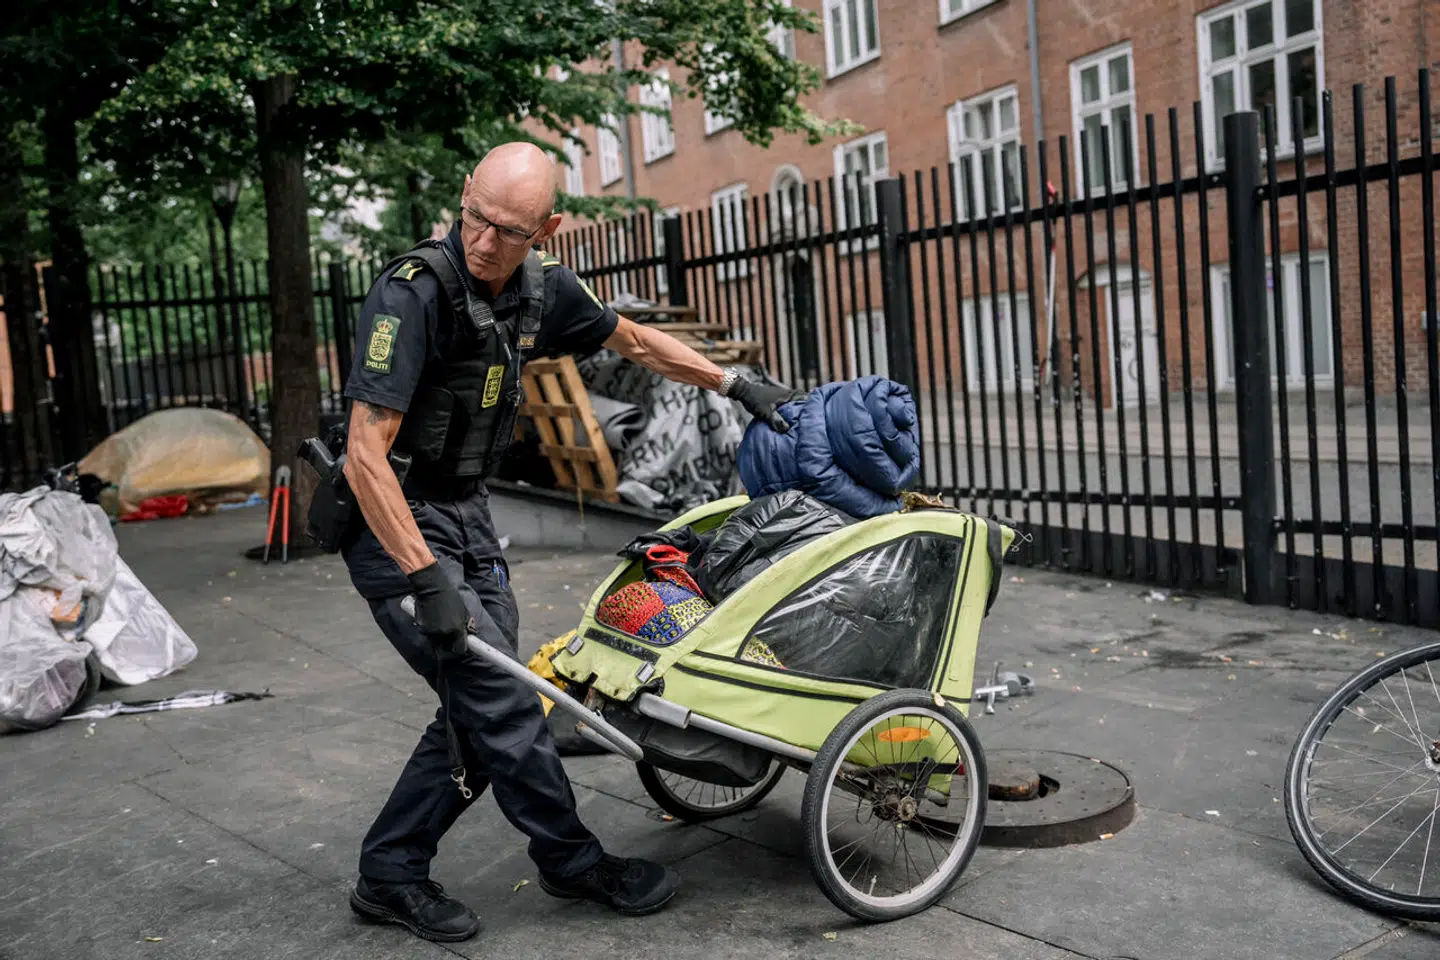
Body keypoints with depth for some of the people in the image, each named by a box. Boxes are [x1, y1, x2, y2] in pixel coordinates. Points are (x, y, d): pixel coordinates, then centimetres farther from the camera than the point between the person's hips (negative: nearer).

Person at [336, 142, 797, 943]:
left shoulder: (541, 287, -3)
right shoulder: (415, 291, -24)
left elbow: (636, 341, 16)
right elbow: (366, 455, -27)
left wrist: (738, 384, 15)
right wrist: (428, 577, -31)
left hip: (467, 511, 8)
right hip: (395, 518, -7)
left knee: (484, 705, 5)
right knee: (503, 701, -8)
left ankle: (391, 875, 19)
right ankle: (573, 862, 12)